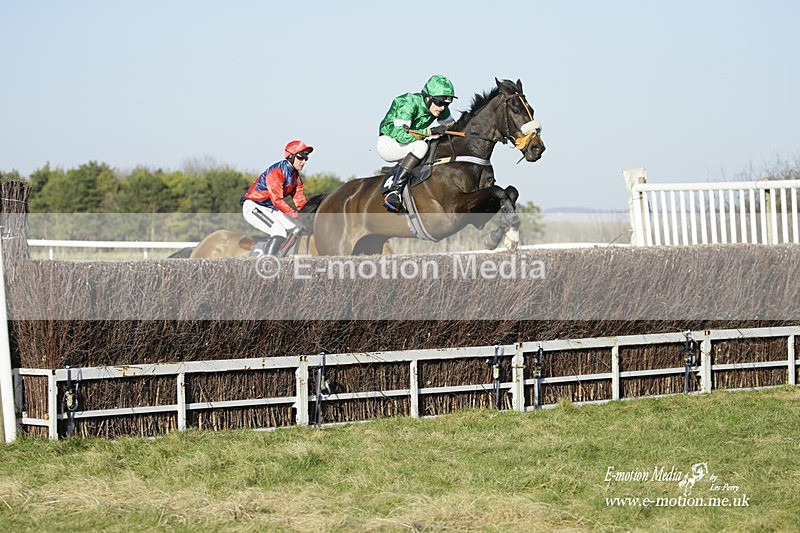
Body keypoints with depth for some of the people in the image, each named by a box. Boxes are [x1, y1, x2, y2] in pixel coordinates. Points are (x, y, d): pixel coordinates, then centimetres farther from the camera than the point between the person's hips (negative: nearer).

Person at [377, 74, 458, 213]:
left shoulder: (441, 110, -6)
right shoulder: (408, 104, -27)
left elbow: (451, 125, 10)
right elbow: (400, 134, -36)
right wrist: (431, 131, -41)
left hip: (407, 147, 8)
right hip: (388, 143, -8)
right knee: (421, 146, -32)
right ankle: (393, 191, -35)